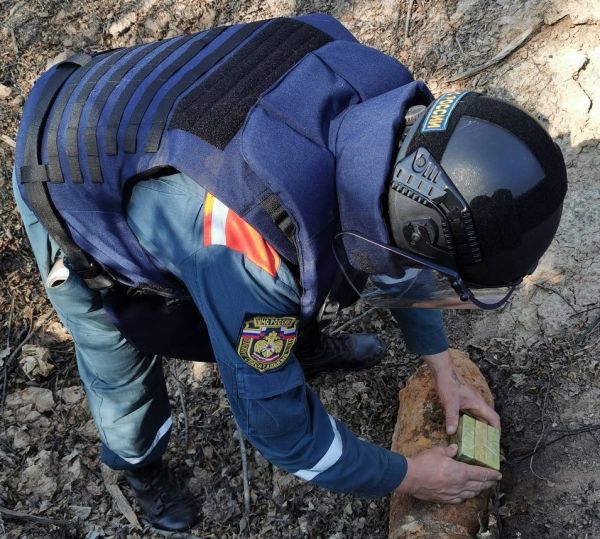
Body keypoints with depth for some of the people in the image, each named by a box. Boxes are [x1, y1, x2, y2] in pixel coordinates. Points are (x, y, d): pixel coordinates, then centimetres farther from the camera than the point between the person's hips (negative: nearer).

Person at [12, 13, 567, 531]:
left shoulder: (396, 112, -24)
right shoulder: (248, 251, -45)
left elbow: (391, 247, -1)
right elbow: (274, 420, -25)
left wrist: (441, 366, 5)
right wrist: (405, 476, -11)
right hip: (71, 186, -5)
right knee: (122, 369, 9)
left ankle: (308, 349, 50)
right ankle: (138, 463, 43)